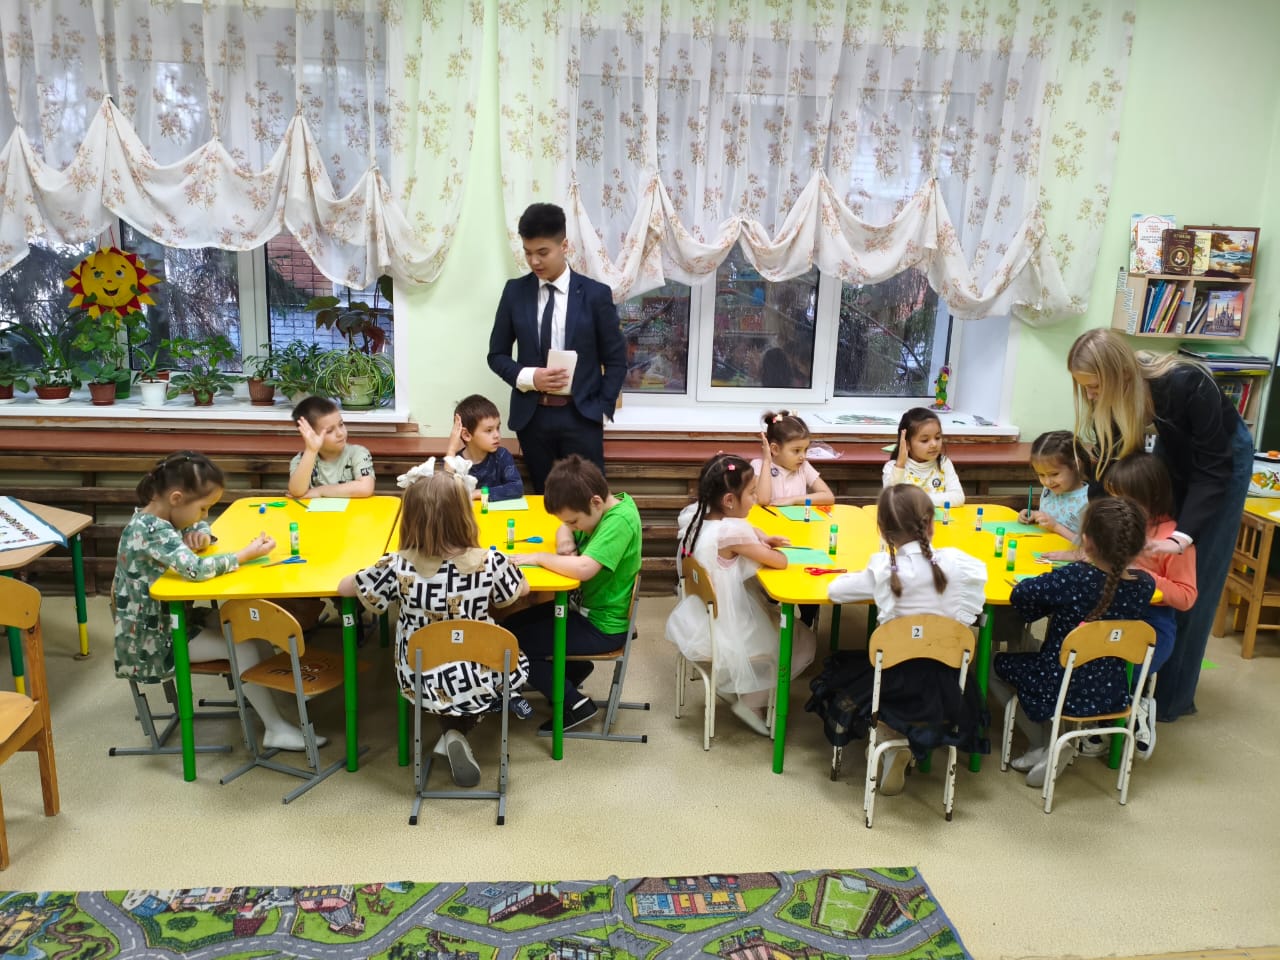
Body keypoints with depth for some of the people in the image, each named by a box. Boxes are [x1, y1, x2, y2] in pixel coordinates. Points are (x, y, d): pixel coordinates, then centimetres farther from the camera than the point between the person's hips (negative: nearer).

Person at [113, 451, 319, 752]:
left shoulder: (159, 518, 2)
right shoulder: (151, 530, -28)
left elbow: (200, 526, 22)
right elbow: (196, 568, -43)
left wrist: (201, 535, -2)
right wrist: (247, 553, -30)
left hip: (169, 620, 10)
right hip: (155, 638, -10)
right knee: (243, 647, -16)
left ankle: (279, 693, 6)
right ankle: (277, 729, -8)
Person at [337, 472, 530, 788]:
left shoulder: (397, 566, -19)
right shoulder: (489, 562, -19)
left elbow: (344, 588, -1)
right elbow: (522, 588, 3)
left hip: (424, 687, 2)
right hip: (480, 684, -2)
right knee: (516, 662, 30)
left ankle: (451, 733, 21)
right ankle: (458, 732, 15)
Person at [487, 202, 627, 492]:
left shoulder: (595, 294, -3)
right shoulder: (515, 291, 3)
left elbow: (616, 359, 2)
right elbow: (497, 354, 8)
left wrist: (602, 408, -6)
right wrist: (528, 377, -11)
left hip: (581, 416, -2)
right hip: (532, 416, 2)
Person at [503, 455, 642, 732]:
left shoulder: (619, 521, -27)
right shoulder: (606, 506, -1)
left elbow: (583, 568, -39)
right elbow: (565, 530, 15)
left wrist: (540, 557, -24)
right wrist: (565, 544, -9)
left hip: (603, 627, -10)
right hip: (588, 607, 10)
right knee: (511, 625, 13)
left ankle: (575, 704, 0)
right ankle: (574, 668, 22)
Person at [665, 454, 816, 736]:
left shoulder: (693, 515, -6)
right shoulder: (732, 531, -28)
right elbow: (781, 562, -18)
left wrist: (758, 539, 0)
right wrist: (765, 547, 2)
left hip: (695, 622, 8)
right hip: (723, 633, -8)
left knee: (777, 617, 28)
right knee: (803, 641, 11)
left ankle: (740, 688, 26)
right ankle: (751, 701, 14)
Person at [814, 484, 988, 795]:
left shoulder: (882, 569, -12)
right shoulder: (955, 561, -8)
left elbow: (834, 590, -2)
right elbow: (980, 571, 15)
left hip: (898, 674, -2)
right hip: (944, 678, 3)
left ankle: (895, 743, 5)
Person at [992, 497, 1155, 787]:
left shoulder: (1072, 578, -29)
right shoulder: (1145, 584, -12)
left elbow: (1021, 594, -24)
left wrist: (1046, 607, -6)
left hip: (1060, 690, -5)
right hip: (1112, 694, 5)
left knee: (996, 664, 21)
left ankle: (1044, 745, 14)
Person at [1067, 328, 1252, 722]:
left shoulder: (1185, 384, -39)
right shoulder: (1113, 392, -23)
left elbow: (1213, 467, -33)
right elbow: (1108, 461, -13)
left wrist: (1183, 535, -40)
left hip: (1223, 456, -5)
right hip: (1175, 451, 5)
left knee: (1193, 581, -3)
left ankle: (1172, 696, 7)